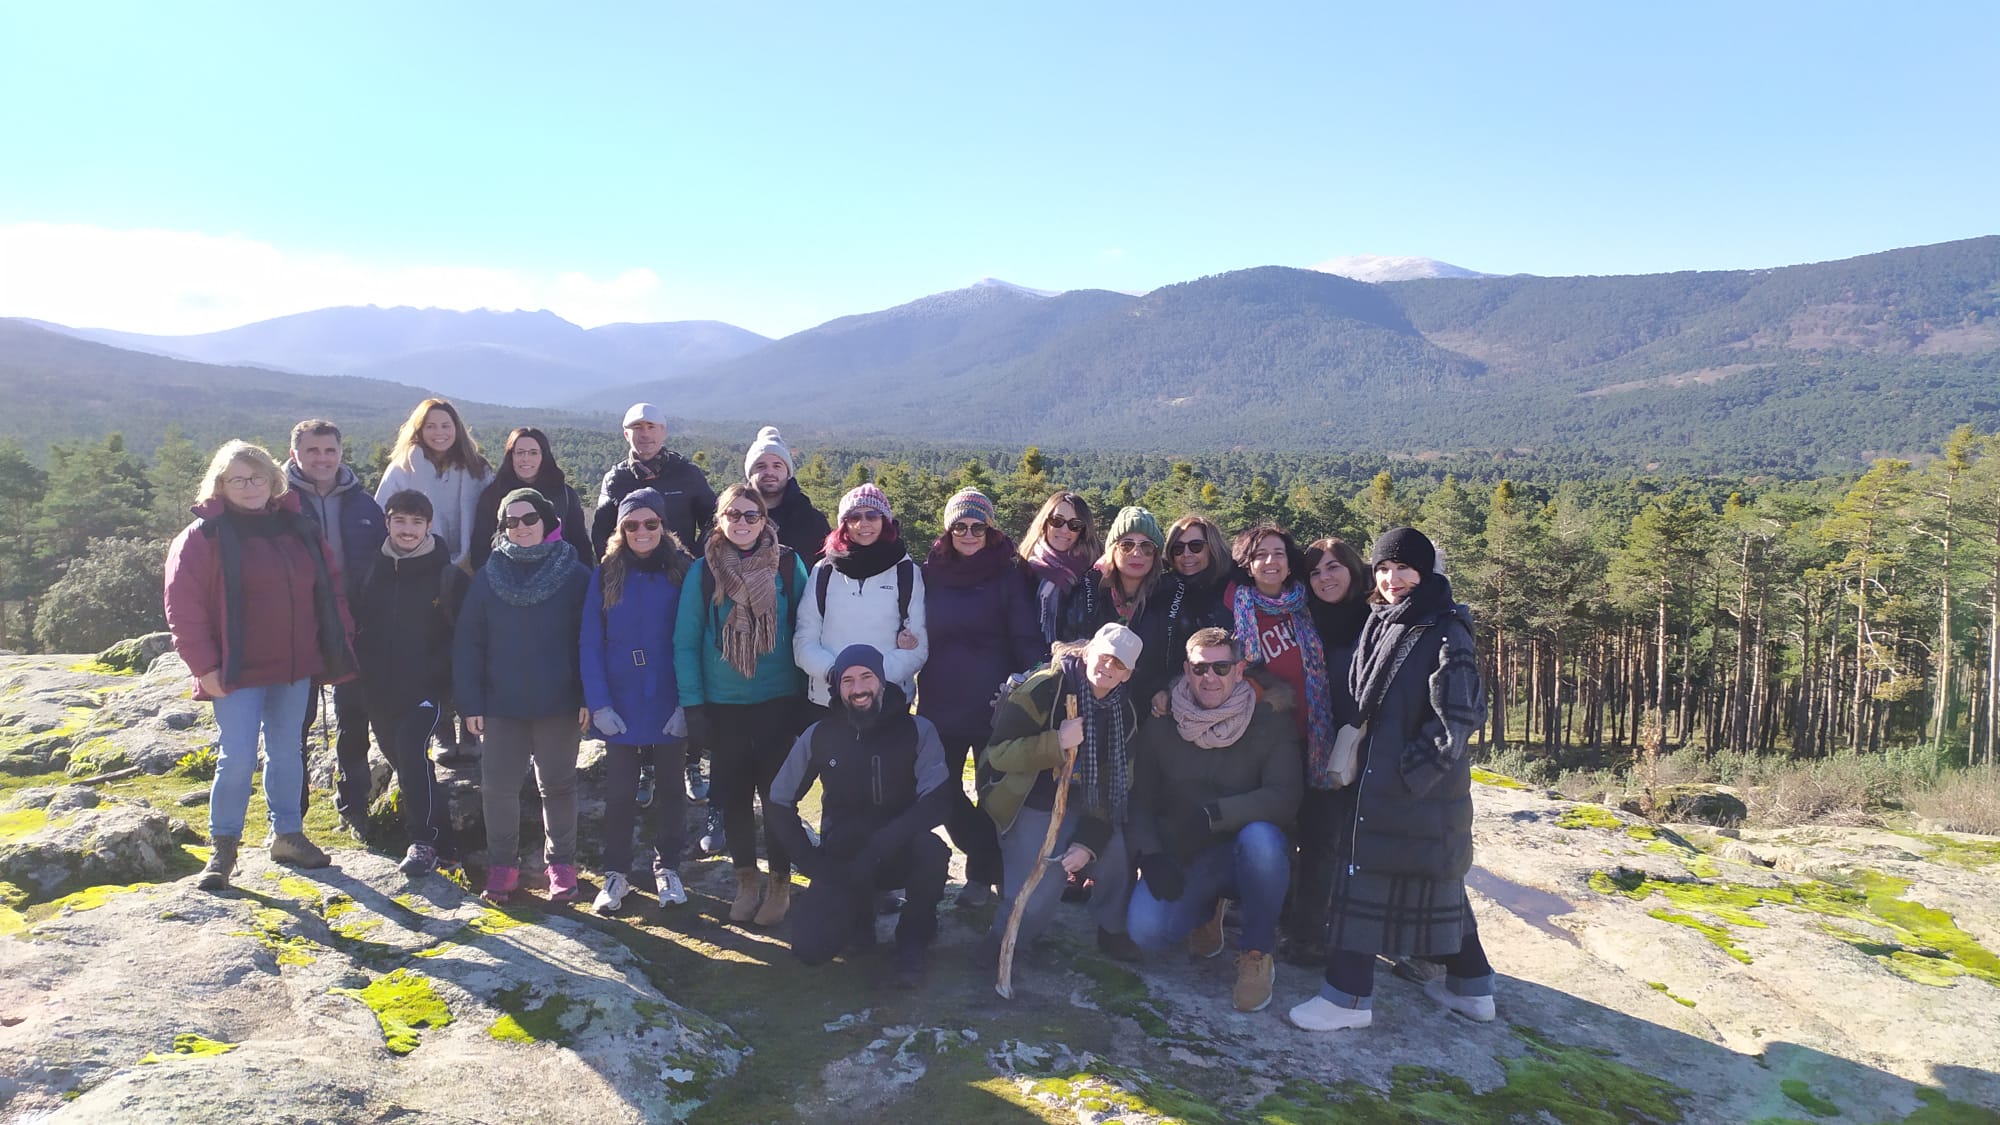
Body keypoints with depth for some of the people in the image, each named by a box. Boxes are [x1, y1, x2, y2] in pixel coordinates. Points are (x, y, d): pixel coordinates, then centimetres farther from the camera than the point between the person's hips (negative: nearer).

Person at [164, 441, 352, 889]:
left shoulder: (297, 529, 9)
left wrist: (338, 643, 8)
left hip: (294, 668, 5)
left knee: (286, 754, 14)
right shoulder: (204, 536, -7)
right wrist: (204, 666, -13)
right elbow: (183, 607, -10)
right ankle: (223, 847, 12)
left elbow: (329, 588, 14)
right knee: (237, 759, -4)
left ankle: (288, 834, 27)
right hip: (237, 672, -5)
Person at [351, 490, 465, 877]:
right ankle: (441, 841, 25)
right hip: (380, 688, 5)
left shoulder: (446, 574, -4)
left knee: (411, 750, -20)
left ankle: (425, 841, -12)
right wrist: (363, 667, 5)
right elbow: (354, 622, 15)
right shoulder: (372, 568, 6)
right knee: (400, 757, 11)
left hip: (425, 686, -5)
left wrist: (440, 670, -10)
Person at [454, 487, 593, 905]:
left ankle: (562, 865, 21)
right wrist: (470, 702, -4)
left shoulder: (575, 575, -4)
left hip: (560, 705, -2)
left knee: (558, 786, 9)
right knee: (498, 787, 7)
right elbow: (467, 643, 1)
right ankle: (502, 866, 21)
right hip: (502, 705, 2)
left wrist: (589, 697, -10)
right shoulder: (488, 576, 2)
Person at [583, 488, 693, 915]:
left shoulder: (683, 573, -3)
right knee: (619, 792, 7)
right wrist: (598, 703, -10)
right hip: (621, 706, 1)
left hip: (670, 706, 0)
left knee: (671, 790, 12)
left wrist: (688, 701, -12)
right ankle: (616, 873, 22)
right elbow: (590, 644, -2)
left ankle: (667, 868, 28)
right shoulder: (606, 576, 0)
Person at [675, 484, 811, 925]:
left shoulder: (789, 565, -3)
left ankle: (780, 881, 21)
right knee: (733, 794, 10)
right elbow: (686, 641, 0)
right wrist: (692, 702, -5)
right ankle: (746, 879, 28)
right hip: (723, 704, 1)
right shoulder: (703, 570, -2)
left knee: (777, 791, 4)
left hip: (778, 701, -1)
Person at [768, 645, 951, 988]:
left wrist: (879, 846, -31)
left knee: (931, 849, -36)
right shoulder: (819, 736, -4)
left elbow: (936, 801, -20)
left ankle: (913, 943, -6)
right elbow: (779, 804, 4)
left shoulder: (917, 730, -11)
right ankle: (857, 914, 16)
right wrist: (812, 862, -7)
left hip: (898, 855, -1)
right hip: (842, 858, 1)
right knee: (810, 948, -21)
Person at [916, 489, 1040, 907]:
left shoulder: (1008, 573, -3)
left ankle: (983, 871, 22)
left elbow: (1026, 637, -8)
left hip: (994, 702, -4)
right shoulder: (930, 572, 7)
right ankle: (993, 859, 27)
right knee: (942, 793, 9)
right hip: (940, 700, 4)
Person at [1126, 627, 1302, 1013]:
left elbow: (1283, 798, -20)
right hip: (1184, 862, 2)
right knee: (1145, 930, -25)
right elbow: (1140, 801, 1)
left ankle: (1257, 956, -12)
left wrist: (1213, 814, -32)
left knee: (1260, 836, -38)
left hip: (1250, 860, -2)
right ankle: (1207, 912, 14)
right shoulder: (1159, 729, 0)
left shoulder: (1271, 724, -8)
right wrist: (1151, 855, -17)